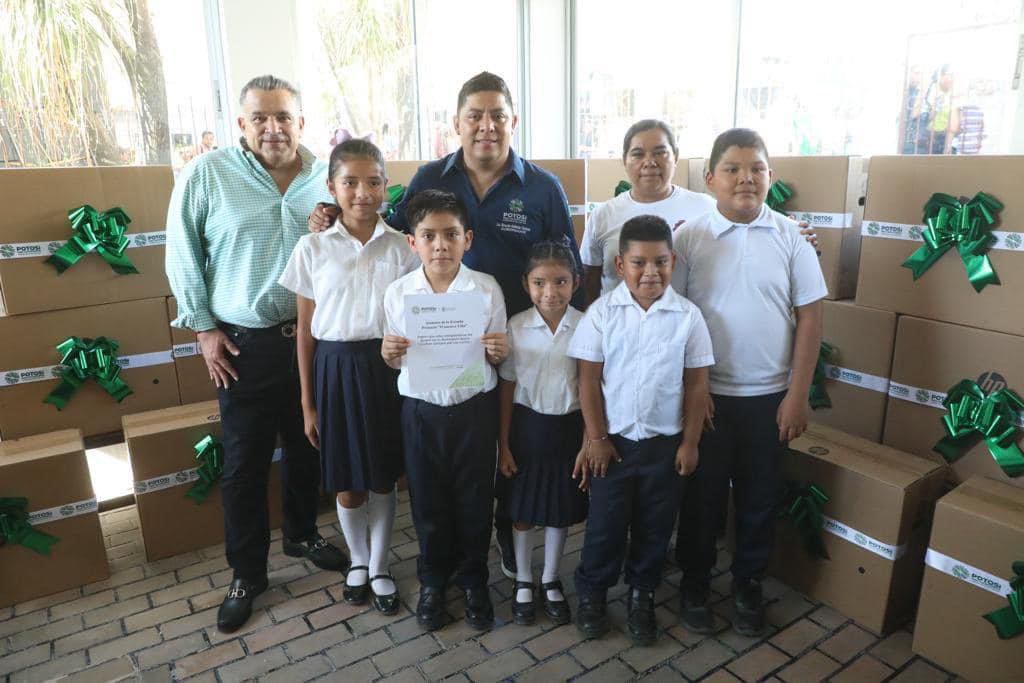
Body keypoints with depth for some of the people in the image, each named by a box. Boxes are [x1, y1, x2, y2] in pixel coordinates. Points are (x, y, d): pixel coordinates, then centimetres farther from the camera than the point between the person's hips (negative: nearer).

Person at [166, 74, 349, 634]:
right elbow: (183, 253, -2)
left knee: (306, 448, 17)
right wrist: (203, 328, -4)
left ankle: (302, 535, 40)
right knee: (244, 463, 7)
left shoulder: (324, 178, 0)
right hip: (244, 344, -2)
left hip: (312, 337, 3)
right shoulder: (207, 173, -7)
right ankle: (247, 573, 25)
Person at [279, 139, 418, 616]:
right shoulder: (312, 248, -3)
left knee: (384, 478, 11)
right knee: (347, 483, 12)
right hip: (336, 367, 0)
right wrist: (307, 403, 2)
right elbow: (305, 330, 1)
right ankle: (357, 562, 39)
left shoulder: (401, 246, -2)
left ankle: (379, 568, 33)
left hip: (389, 366, 0)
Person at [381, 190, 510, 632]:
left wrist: (499, 351, -21)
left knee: (474, 498, 13)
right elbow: (396, 363, 5)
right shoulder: (397, 292, -3)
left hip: (475, 408, -1)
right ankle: (432, 580, 39)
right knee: (427, 499, 15)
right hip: (421, 409, 1)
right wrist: (390, 355, -17)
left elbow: (499, 357, 1)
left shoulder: (487, 289, -7)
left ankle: (473, 579, 37)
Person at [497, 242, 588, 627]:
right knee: (522, 509, 14)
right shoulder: (515, 327, -9)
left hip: (568, 426, 0)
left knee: (561, 510, 15)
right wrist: (503, 445, -2)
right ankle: (523, 582, 36)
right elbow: (506, 389, -3)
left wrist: (590, 441, 0)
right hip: (526, 425, 0)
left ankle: (551, 581, 37)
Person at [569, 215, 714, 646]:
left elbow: (696, 384, -1)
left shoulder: (688, 316, -6)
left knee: (654, 526, 15)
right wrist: (596, 438, -7)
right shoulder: (603, 312, -9)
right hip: (614, 439, -1)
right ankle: (591, 593, 34)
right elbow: (588, 380, -6)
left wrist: (689, 442, -1)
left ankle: (641, 597, 37)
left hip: (665, 442, 1)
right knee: (605, 524, 11)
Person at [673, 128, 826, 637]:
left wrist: (798, 395, -4)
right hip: (707, 394, -1)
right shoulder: (689, 238, -6)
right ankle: (694, 583, 32)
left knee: (759, 496, 15)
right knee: (702, 495, 12)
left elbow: (809, 318, -1)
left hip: (769, 396, 2)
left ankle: (748, 586, 36)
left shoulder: (789, 237, -2)